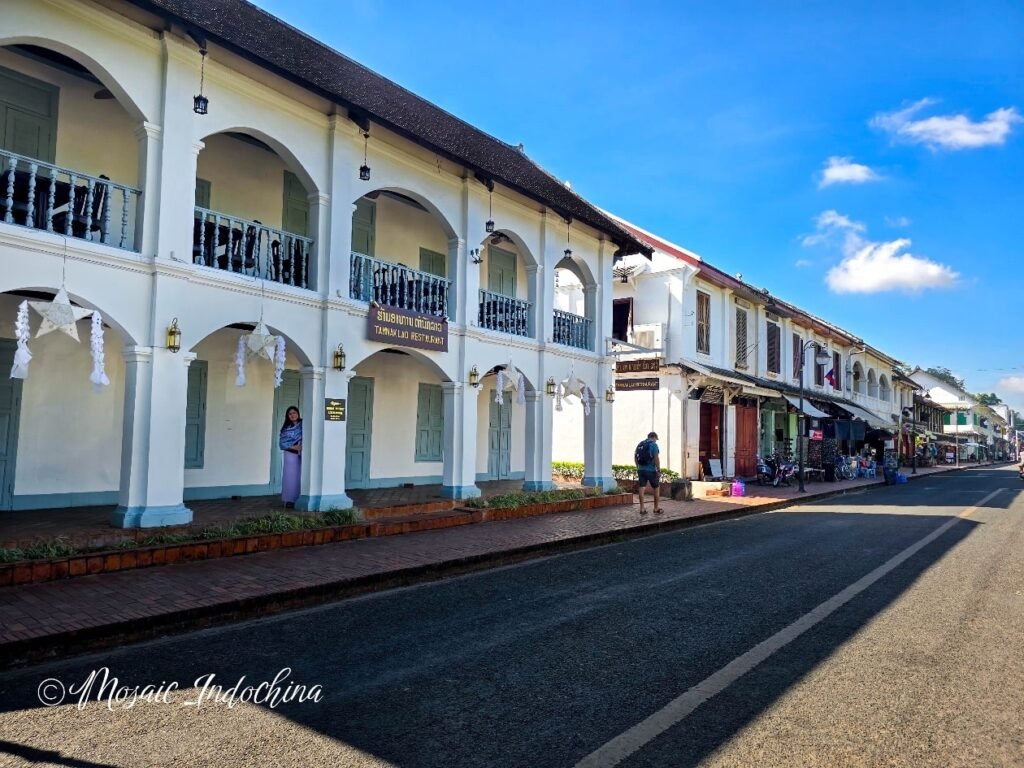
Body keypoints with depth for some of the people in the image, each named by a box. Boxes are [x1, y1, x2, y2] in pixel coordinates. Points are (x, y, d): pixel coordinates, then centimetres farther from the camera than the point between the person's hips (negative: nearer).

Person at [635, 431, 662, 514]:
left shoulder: (640, 444, 11)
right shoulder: (653, 444, -8)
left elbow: (635, 456, 13)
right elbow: (656, 458, -16)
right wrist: (659, 470, -13)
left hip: (641, 469, 5)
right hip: (651, 470, -5)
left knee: (641, 487, 4)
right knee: (656, 488, 9)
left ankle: (642, 509, 3)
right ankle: (656, 508, 15)